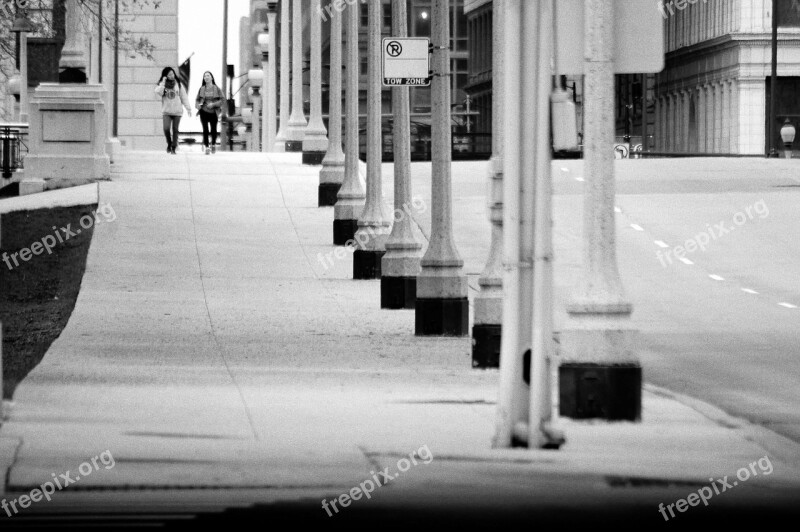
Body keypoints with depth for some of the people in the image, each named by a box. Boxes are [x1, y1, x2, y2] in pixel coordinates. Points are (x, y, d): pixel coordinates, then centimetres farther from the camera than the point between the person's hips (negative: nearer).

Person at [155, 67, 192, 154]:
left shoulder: (178, 84, 4)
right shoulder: (162, 84, 3)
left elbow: (184, 97, 6)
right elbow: (158, 92, -16)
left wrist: (188, 108, 2)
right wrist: (163, 83, -16)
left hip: (177, 111, 1)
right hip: (166, 111, -1)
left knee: (175, 130, 2)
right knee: (166, 129, -15)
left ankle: (173, 148, 11)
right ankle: (169, 143, 10)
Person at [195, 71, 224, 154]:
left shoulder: (217, 89, -1)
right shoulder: (202, 89, 5)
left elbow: (221, 100, -3)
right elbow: (197, 100, 9)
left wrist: (213, 104, -17)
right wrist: (197, 105, -12)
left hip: (213, 112, -1)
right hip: (204, 112, 1)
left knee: (213, 129, 4)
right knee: (205, 130, -4)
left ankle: (213, 144, 30)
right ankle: (206, 147, 2)